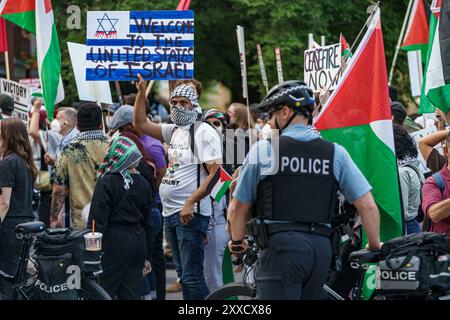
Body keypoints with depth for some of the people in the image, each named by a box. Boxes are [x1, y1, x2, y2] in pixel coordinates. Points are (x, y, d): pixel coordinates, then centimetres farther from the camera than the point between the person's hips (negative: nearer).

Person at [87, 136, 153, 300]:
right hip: (138, 242, 6)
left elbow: (98, 220, -13)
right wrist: (147, 255, 21)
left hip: (114, 243, -6)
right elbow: (147, 221, 14)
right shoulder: (143, 184, 7)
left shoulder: (106, 183, -11)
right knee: (132, 293, 8)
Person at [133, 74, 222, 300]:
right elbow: (141, 124, 21)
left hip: (190, 213, -9)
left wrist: (190, 202, -22)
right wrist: (141, 93, 9)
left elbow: (215, 173, -17)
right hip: (170, 212, 9)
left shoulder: (203, 132, -10)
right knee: (185, 275, 13)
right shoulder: (174, 130, 14)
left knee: (192, 277, -13)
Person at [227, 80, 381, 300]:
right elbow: (367, 205, 5)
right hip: (321, 247, 5)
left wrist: (237, 241, 24)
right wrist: (374, 246, 19)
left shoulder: (263, 150, -1)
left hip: (281, 246, -5)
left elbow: (237, 209, 6)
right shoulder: (336, 153, 8)